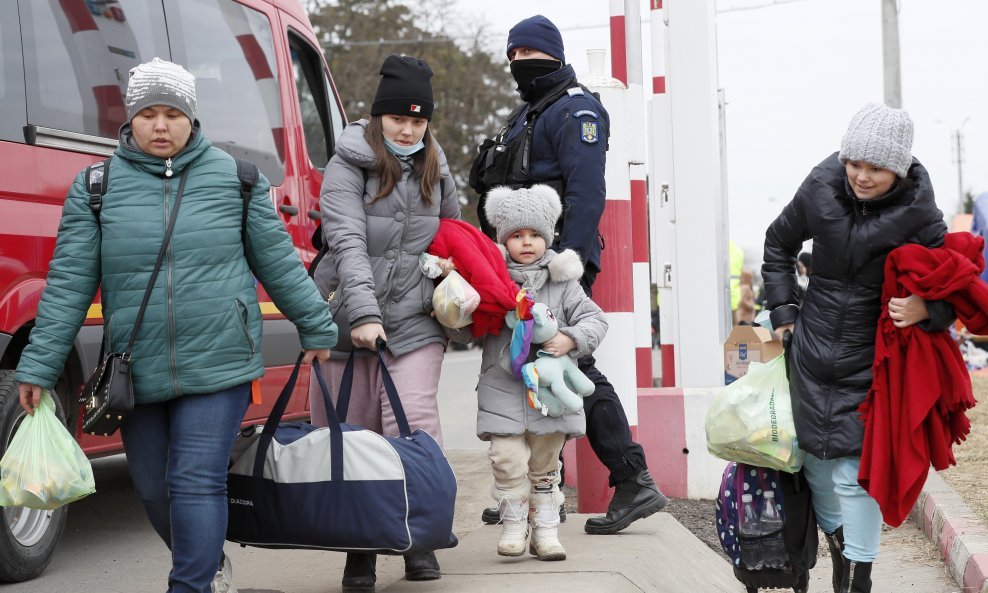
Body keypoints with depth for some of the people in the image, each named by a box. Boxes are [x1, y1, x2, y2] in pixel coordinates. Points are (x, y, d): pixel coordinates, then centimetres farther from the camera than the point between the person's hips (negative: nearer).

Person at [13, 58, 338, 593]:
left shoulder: (234, 178, 3)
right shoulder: (97, 187, 3)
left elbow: (278, 262, 10)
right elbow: (69, 283, 2)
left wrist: (316, 328, 14)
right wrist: (38, 367, 0)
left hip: (217, 365, -2)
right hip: (137, 372, 3)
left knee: (197, 481, -10)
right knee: (153, 488, 13)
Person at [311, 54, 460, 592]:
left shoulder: (434, 170, 13)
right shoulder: (348, 166, -3)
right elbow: (347, 242, -15)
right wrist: (363, 313, -25)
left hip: (414, 320, 2)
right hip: (351, 319, -2)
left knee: (413, 425, -11)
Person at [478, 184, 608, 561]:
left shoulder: (561, 282, 5)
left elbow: (595, 318, 4)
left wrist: (571, 340, -14)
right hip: (503, 386, -1)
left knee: (545, 463, 9)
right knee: (508, 459, -12)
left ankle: (545, 530, 17)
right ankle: (513, 525, 5)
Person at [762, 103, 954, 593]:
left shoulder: (918, 216, -13)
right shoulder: (820, 190, -6)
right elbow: (779, 244, 13)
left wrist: (926, 308, -26)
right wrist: (782, 310, 8)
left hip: (871, 364, -3)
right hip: (812, 354, 3)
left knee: (856, 474, -6)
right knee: (816, 466, 10)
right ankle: (840, 550, 32)